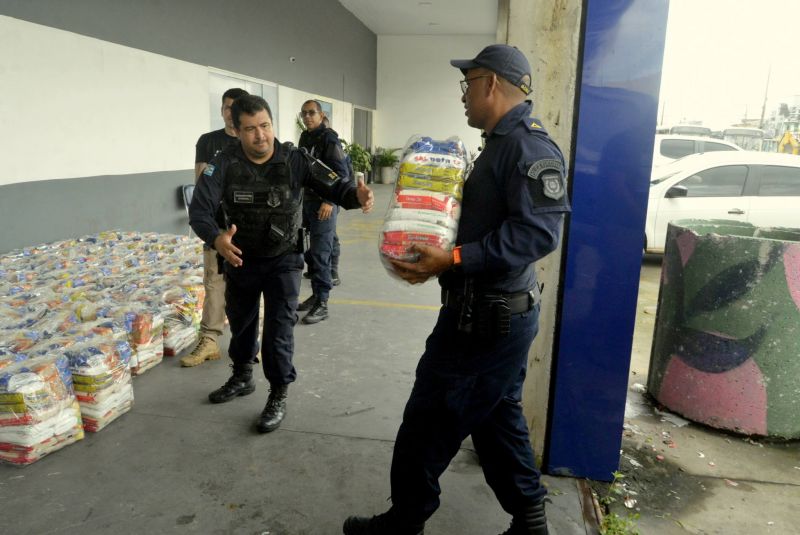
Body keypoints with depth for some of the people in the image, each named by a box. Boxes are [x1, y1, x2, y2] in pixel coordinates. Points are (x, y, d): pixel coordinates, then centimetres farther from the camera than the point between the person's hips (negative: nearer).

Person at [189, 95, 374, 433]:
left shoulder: (295, 160, -17)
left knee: (279, 328, -5)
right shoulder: (225, 163, -17)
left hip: (283, 258, -3)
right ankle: (242, 377, 46)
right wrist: (215, 238, -45)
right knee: (240, 320, 21)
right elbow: (199, 209, -23)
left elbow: (332, 185, -20)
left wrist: (356, 196, -44)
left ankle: (278, 396, 14)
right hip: (239, 257, 3)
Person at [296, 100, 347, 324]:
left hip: (324, 202, -8)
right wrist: (301, 197, 17)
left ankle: (322, 304, -3)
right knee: (310, 252, 12)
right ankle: (316, 294, 23)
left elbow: (342, 173, -16)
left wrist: (330, 201, -21)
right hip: (307, 201, 8)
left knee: (320, 253, -8)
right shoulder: (304, 138, 14)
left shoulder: (329, 138, -10)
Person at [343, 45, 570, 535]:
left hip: (486, 319, -11)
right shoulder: (505, 143, 16)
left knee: (428, 423, 3)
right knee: (497, 419, 20)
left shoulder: (528, 145, -18)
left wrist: (452, 260, -31)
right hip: (495, 313, 11)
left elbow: (538, 232, -28)